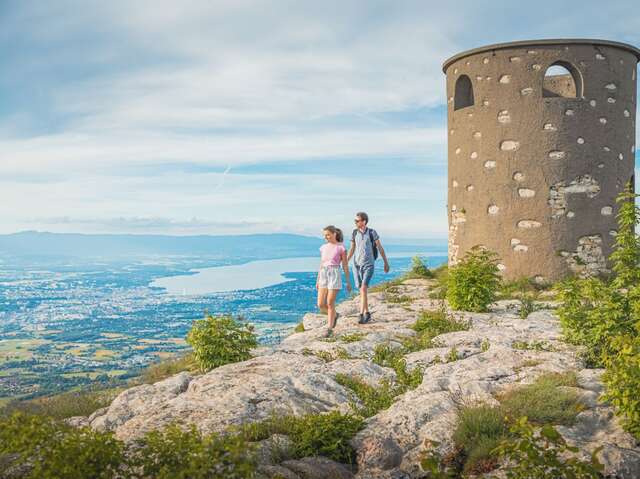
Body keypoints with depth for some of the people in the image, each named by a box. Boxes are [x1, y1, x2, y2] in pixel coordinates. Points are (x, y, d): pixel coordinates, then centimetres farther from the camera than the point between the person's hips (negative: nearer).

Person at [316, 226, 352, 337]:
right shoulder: (323, 247, 10)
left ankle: (329, 328, 9)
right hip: (324, 275, 5)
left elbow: (345, 266, -1)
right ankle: (334, 315, 29)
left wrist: (348, 282, 0)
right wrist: (317, 281, 17)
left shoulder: (341, 248, -4)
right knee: (321, 305, 0)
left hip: (334, 275, -5)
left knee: (330, 303, -4)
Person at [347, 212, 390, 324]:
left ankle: (361, 315, -18)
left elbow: (380, 248, -1)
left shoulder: (372, 232, -7)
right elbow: (352, 249, 11)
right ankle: (367, 313, 20)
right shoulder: (354, 232, 4)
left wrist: (386, 263, 2)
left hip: (368, 265, -4)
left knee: (363, 289, -18)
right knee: (362, 290, 7)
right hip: (357, 264, 4)